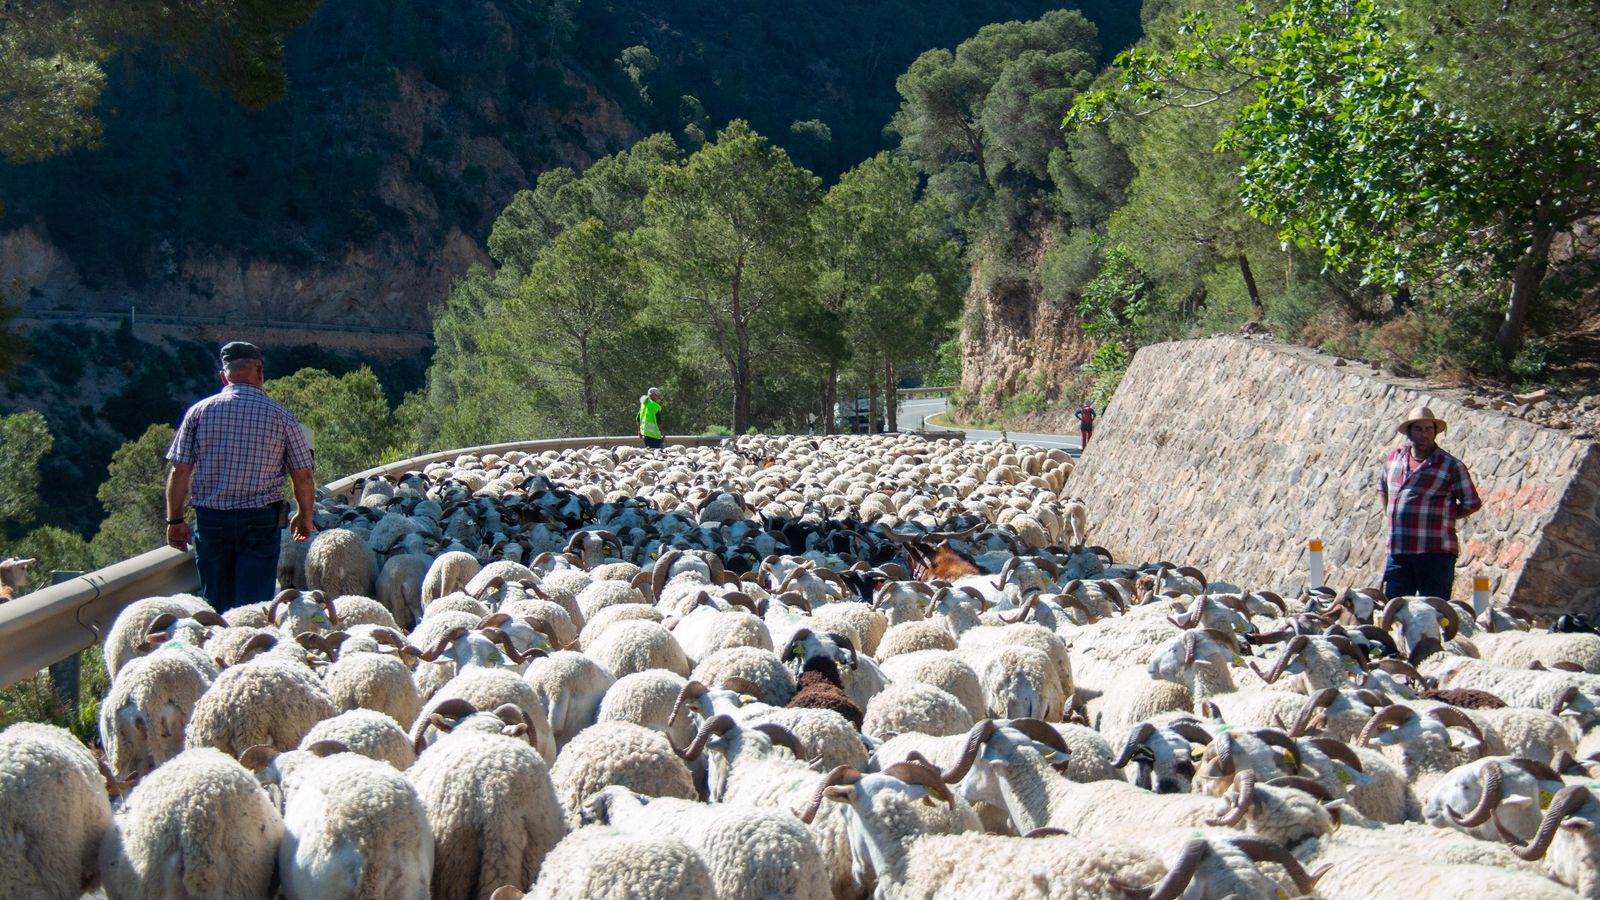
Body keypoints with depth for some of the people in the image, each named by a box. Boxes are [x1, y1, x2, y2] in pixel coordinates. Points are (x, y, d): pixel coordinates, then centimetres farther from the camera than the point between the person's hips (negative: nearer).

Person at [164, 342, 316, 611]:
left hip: (210, 520, 2)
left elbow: (179, 472, 0)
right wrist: (305, 517, 17)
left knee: (216, 605, 15)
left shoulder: (199, 411, 1)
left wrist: (175, 521, 9)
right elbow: (303, 477, 1)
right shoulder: (281, 417, -2)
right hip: (261, 522, -2)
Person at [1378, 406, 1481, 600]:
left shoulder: (1451, 466, -3)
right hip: (1398, 553, 5)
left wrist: (1442, 517, 1)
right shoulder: (1394, 457, 12)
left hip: (1435, 554, -5)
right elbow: (1383, 488, 29)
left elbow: (1472, 504, 1)